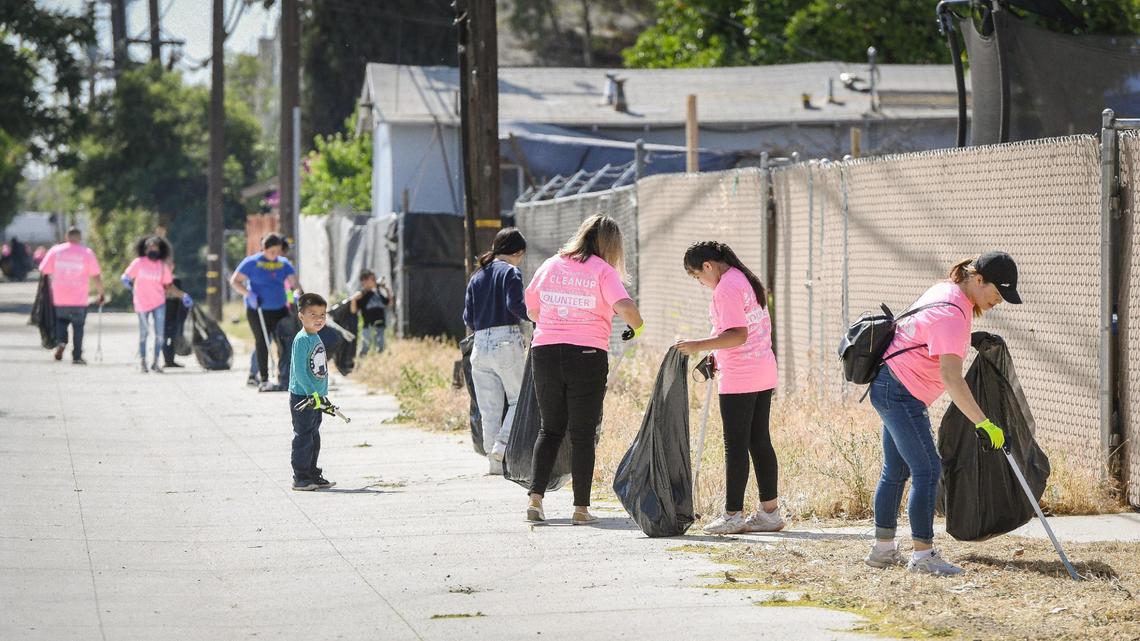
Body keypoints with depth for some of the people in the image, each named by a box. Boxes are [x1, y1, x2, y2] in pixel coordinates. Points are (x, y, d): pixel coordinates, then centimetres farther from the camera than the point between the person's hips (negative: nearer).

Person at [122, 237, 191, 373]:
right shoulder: (139, 263, -4)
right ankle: (142, 361, 22)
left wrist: (183, 295, 1)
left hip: (159, 303, 2)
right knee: (143, 334, 8)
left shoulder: (163, 266, 3)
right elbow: (126, 276, -2)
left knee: (160, 334, -4)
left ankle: (155, 363, 5)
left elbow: (169, 285, 9)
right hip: (142, 304, -2)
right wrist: (126, 280, -26)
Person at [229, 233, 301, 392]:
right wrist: (249, 294, -19)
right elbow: (234, 281, -4)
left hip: (279, 309, 4)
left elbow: (294, 282, -4)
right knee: (262, 344, -1)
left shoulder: (284, 264, 6)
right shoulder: (252, 262, -5)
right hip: (258, 311, -4)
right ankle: (264, 381, 2)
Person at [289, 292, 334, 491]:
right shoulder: (301, 339, -15)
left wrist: (322, 395, 20)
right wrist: (312, 393, -25)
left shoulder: (316, 339, 13)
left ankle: (312, 474, 23)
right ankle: (300, 478, -1)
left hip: (315, 396, 9)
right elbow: (299, 370, -21)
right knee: (303, 437, -5)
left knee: (314, 437, 15)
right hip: (302, 397, -9)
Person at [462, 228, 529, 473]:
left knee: (489, 408, 7)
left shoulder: (476, 277, 16)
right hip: (507, 341, -6)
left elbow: (468, 318, 14)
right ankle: (502, 446, -13)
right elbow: (515, 304, -17)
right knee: (520, 399, 4)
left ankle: (495, 462, 6)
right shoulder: (510, 272, -2)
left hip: (480, 345, 6)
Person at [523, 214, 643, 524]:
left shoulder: (550, 265, 10)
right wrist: (637, 326, 1)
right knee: (582, 434, 5)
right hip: (587, 356, -4)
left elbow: (531, 310, 19)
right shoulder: (602, 270, -3)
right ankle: (581, 508, 5)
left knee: (550, 428, 15)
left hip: (545, 353, 4)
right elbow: (624, 306, -18)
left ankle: (535, 497, 2)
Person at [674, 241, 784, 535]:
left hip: (739, 380, -10)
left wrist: (699, 346, -22)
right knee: (760, 442, 12)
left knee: (735, 445, -4)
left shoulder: (726, 288, -16)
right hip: (764, 374, 10)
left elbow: (738, 334, -24)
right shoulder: (747, 280, 15)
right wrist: (717, 356, 22)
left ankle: (732, 515, 0)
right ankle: (770, 512, 14)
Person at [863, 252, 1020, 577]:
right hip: (901, 393, -11)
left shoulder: (948, 289, 7)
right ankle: (923, 555, -12)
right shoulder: (952, 315, -24)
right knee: (927, 470, -12)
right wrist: (983, 423, -37)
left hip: (890, 388, 11)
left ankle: (883, 549, 21)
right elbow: (950, 377, -33)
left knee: (896, 471, 15)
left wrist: (972, 339, 25)